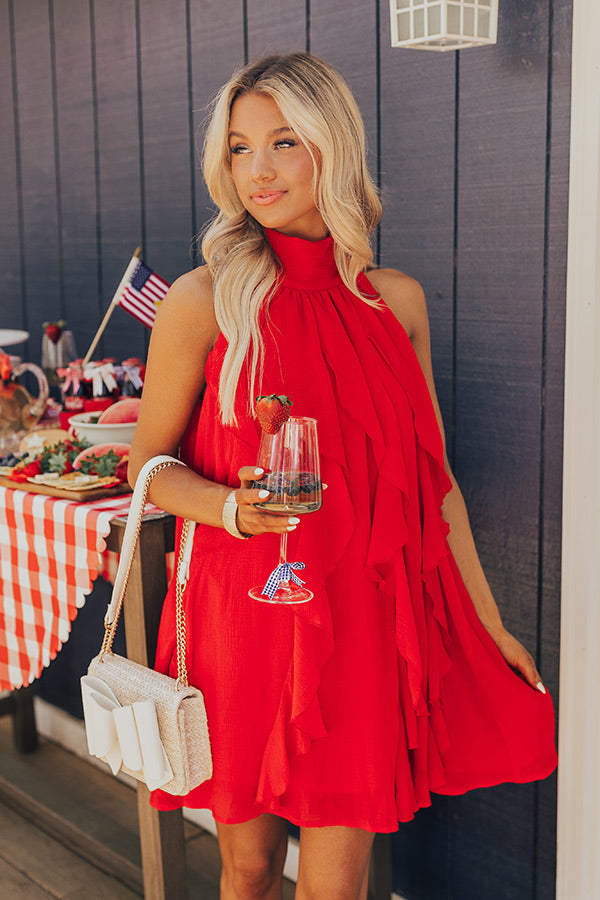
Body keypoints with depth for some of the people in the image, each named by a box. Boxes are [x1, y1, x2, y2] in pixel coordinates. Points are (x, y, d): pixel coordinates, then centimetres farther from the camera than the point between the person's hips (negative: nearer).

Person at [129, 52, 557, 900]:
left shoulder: (397, 300, 4)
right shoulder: (203, 301, -6)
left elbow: (433, 475, 10)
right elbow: (150, 460, 3)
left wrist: (489, 623, 12)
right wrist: (230, 507, -18)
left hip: (366, 616, 2)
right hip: (244, 613, -1)